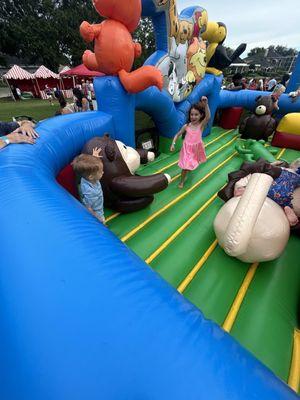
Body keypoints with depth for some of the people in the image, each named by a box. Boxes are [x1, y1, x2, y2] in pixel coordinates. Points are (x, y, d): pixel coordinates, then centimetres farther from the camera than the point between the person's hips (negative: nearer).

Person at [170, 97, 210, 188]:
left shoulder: (201, 125, -15)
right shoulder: (186, 126, -10)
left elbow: (208, 117, -35)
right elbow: (177, 135, 1)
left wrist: (205, 104, -46)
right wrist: (173, 143, -11)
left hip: (196, 148, 1)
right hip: (187, 148, -1)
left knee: (194, 162, 26)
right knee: (185, 165, -5)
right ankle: (182, 180, 13)